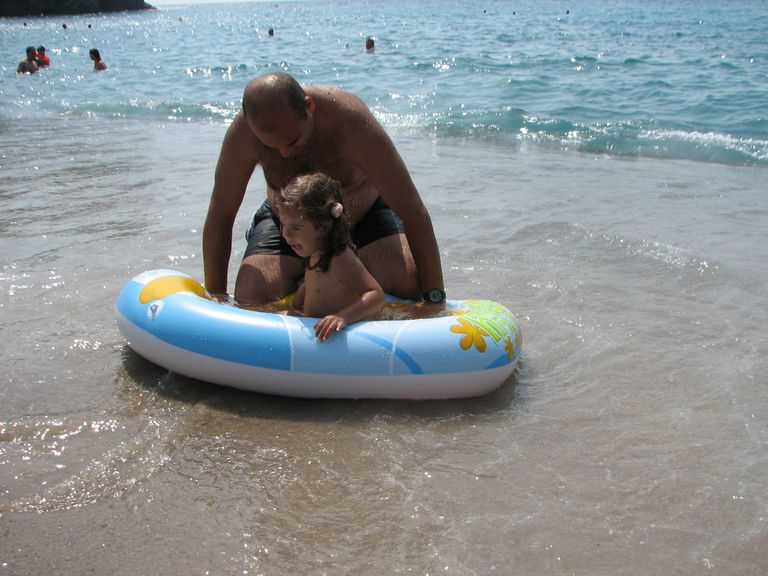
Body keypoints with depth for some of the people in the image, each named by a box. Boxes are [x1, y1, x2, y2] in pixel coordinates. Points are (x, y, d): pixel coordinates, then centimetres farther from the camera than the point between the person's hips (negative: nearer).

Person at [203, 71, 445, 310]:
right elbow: (220, 214, -17)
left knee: (409, 282, -27)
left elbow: (413, 211, -31)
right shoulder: (244, 131, -29)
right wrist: (216, 297, -15)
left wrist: (434, 298, -31)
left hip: (364, 214, -1)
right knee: (248, 298, -21)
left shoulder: (352, 121, -35)